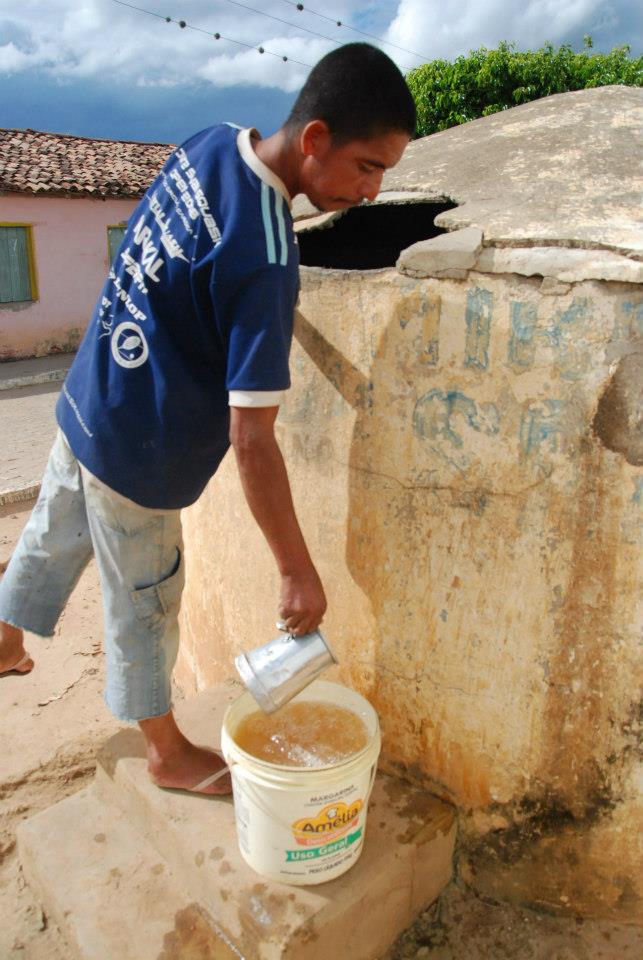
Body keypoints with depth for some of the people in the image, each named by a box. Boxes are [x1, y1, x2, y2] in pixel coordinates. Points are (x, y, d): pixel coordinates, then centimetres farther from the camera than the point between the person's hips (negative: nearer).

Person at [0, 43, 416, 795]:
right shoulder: (265, 260, -31)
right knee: (145, 611, 13)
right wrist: (297, 571, -22)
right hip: (135, 451, -8)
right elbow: (251, 442, -30)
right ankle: (167, 753, 38)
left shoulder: (212, 143, -6)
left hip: (85, 400, 8)